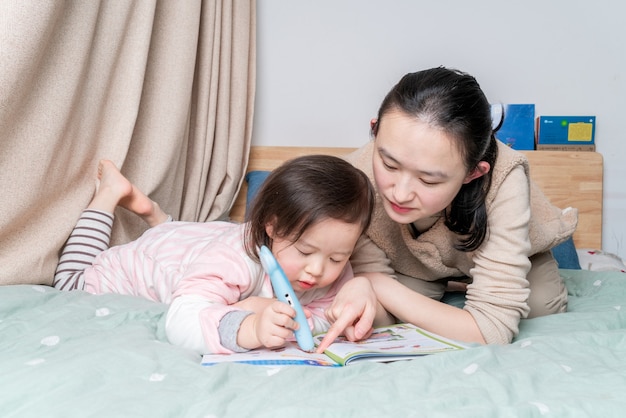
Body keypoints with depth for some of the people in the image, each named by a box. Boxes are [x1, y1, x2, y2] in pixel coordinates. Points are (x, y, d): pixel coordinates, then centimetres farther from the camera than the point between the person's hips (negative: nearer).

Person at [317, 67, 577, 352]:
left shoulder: (503, 181, -43)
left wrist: (378, 283, -45)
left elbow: (492, 329, -42)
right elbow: (381, 313, -28)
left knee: (542, 307, -20)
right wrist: (363, 293, -51)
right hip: (415, 268, 1)